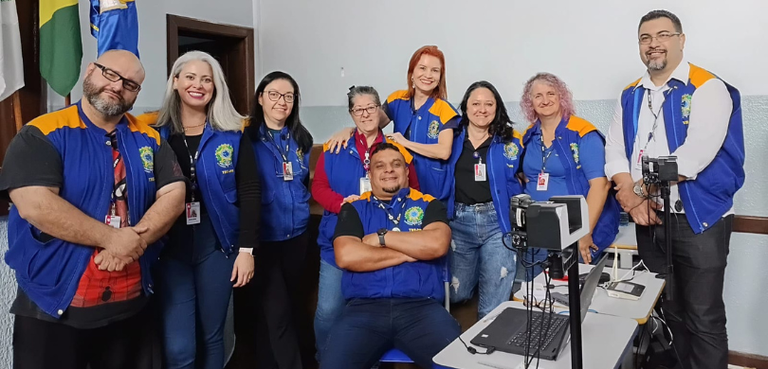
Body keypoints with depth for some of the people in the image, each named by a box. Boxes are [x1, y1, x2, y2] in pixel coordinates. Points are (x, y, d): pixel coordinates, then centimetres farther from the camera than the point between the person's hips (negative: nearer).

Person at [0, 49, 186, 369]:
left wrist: (136, 240, -18)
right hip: (53, 307, -4)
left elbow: (173, 195, -2)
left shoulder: (149, 138, 5)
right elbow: (34, 205, -20)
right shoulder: (42, 134, -8)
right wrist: (113, 239, -19)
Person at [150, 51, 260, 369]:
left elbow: (249, 192, -1)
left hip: (217, 245, 1)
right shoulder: (156, 133, 1)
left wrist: (246, 249, -6)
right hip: (170, 248, 0)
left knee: (211, 336, 13)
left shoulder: (232, 135, 1)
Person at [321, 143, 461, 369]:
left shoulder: (428, 205, 15)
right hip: (364, 307, 0)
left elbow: (437, 244, -6)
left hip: (422, 306, 0)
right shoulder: (354, 209, 15)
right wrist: (407, 253, -2)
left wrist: (381, 237, -1)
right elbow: (345, 256, -4)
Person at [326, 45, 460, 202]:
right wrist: (349, 130, -13)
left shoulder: (444, 110, -11)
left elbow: (444, 152, -20)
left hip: (432, 185, -3)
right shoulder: (397, 100, 1)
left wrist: (406, 142, -18)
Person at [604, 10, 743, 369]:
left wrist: (638, 189, -16)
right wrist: (632, 198, -12)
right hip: (650, 220, 5)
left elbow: (695, 154, -21)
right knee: (672, 312, 18)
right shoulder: (630, 96, 10)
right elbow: (614, 150, 3)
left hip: (698, 219, -5)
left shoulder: (708, 88, -9)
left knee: (703, 318, 2)